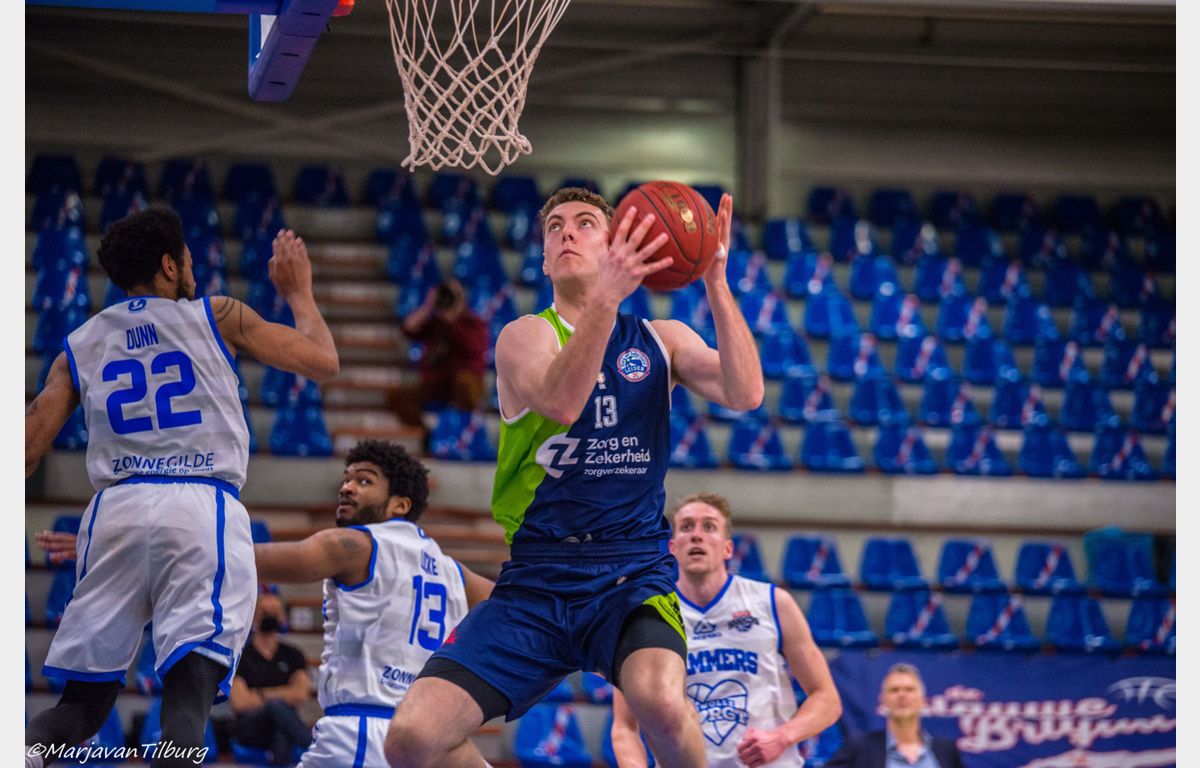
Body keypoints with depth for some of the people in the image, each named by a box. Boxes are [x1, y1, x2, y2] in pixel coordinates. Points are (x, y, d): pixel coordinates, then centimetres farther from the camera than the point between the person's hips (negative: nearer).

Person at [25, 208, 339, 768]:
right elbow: (324, 363, 13)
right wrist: (298, 292, 29)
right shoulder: (218, 317, 10)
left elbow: (25, 451, 11)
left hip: (117, 510, 3)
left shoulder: (79, 346, 16)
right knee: (190, 691, -10)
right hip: (202, 509, -3)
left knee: (83, 701, 8)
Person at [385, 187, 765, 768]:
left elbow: (745, 394, -8)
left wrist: (715, 282, -17)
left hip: (633, 573, 0)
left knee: (661, 702, -34)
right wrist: (607, 299, -34)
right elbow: (559, 403, -21)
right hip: (535, 582, 0)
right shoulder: (525, 335, 2)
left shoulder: (661, 341, 11)